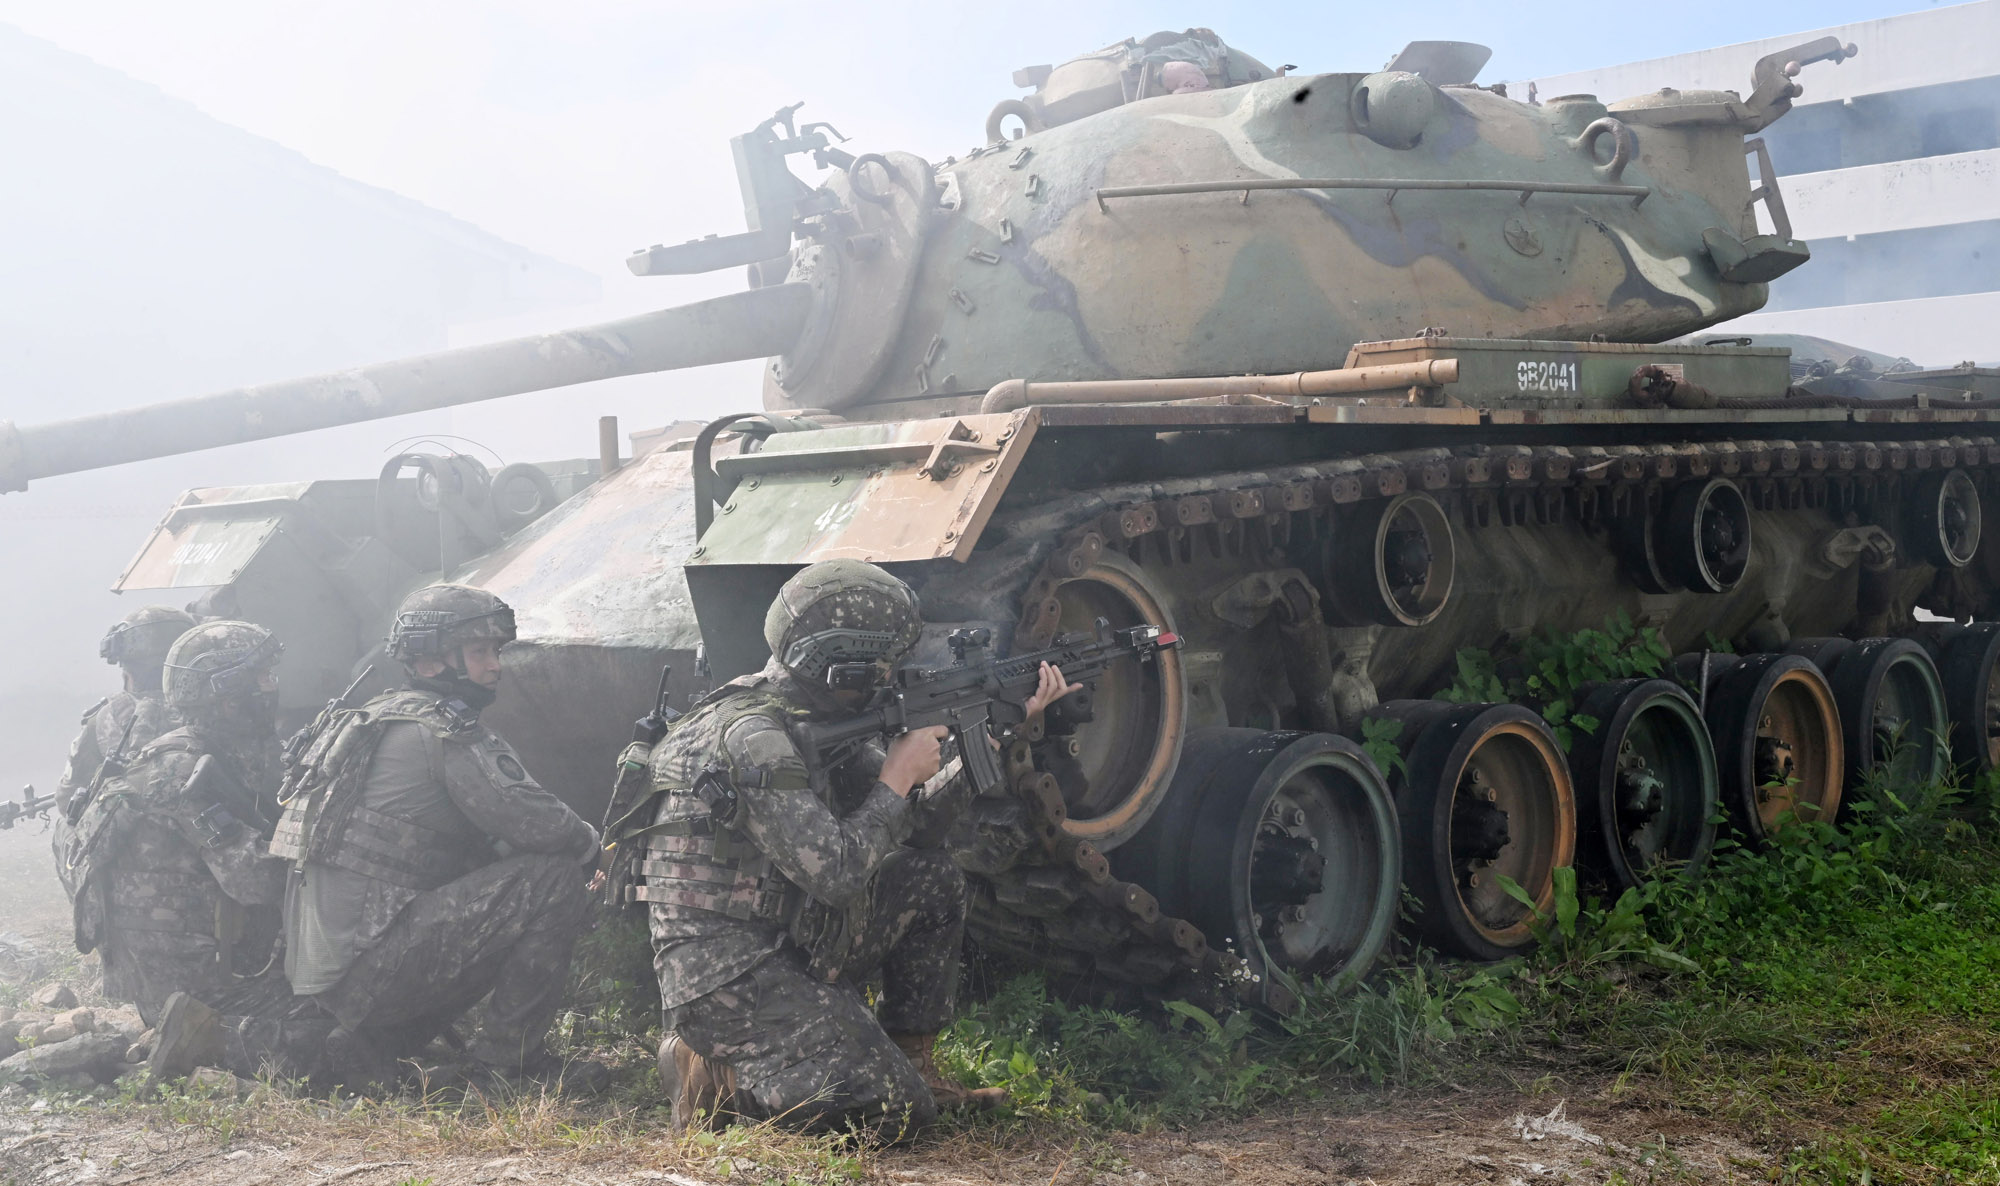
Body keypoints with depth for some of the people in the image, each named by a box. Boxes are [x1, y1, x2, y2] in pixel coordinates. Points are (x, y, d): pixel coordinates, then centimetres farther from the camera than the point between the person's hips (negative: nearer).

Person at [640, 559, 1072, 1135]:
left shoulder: (817, 720, 9)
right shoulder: (752, 736, -21)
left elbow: (917, 827, 13)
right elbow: (835, 873, -25)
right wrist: (898, 777, -12)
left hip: (788, 945, 10)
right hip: (726, 976, -10)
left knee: (935, 879, 9)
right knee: (898, 1109, -16)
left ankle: (911, 1059, 15)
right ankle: (713, 1071, -1)